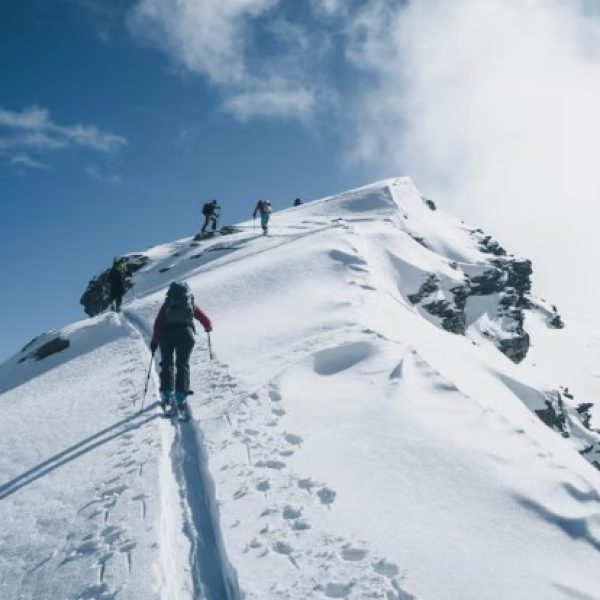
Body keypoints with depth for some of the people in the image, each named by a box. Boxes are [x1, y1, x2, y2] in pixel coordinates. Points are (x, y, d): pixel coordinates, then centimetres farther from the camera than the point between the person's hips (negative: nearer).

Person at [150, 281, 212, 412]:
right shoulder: (191, 305, 21)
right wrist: (208, 328, 42)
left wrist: (154, 340, 11)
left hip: (167, 333, 0)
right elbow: (206, 320, 20)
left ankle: (167, 394, 2)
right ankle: (180, 396, -4)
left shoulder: (166, 305, 20)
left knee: (167, 363, 13)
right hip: (186, 333, 0)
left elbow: (158, 323, 9)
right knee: (183, 364, 7)